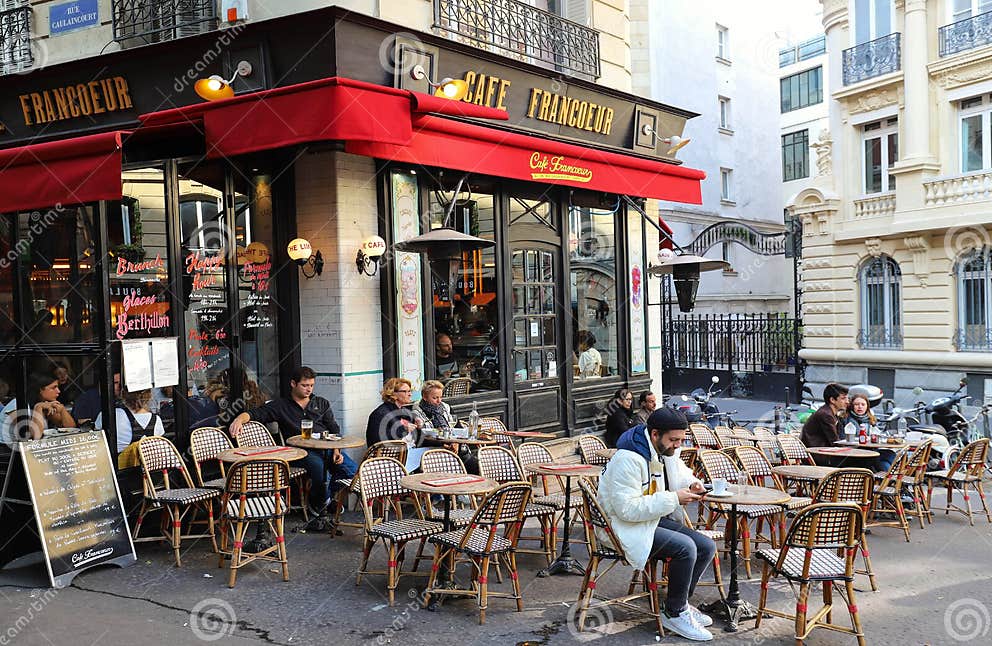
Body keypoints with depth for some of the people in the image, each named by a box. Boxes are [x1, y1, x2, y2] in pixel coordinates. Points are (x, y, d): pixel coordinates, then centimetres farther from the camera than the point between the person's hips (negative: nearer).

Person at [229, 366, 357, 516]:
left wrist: (336, 450, -1)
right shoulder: (281, 405, 15)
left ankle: (328, 495, 7)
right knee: (318, 465, -38)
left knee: (352, 469, -25)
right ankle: (318, 503, -5)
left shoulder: (322, 403, 23)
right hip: (302, 451, -3)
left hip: (327, 448, 3)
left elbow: (334, 429, 16)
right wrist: (240, 419, -17)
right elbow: (256, 413, 6)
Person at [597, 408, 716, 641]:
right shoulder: (627, 460, -25)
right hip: (628, 527, -9)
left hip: (656, 519, 9)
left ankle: (680, 603, 15)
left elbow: (679, 471, 26)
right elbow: (627, 509, -29)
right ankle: (674, 614, -6)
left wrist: (692, 484, 0)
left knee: (707, 547, -2)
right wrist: (673, 499, -26)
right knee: (685, 547, -25)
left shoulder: (667, 451, 4)